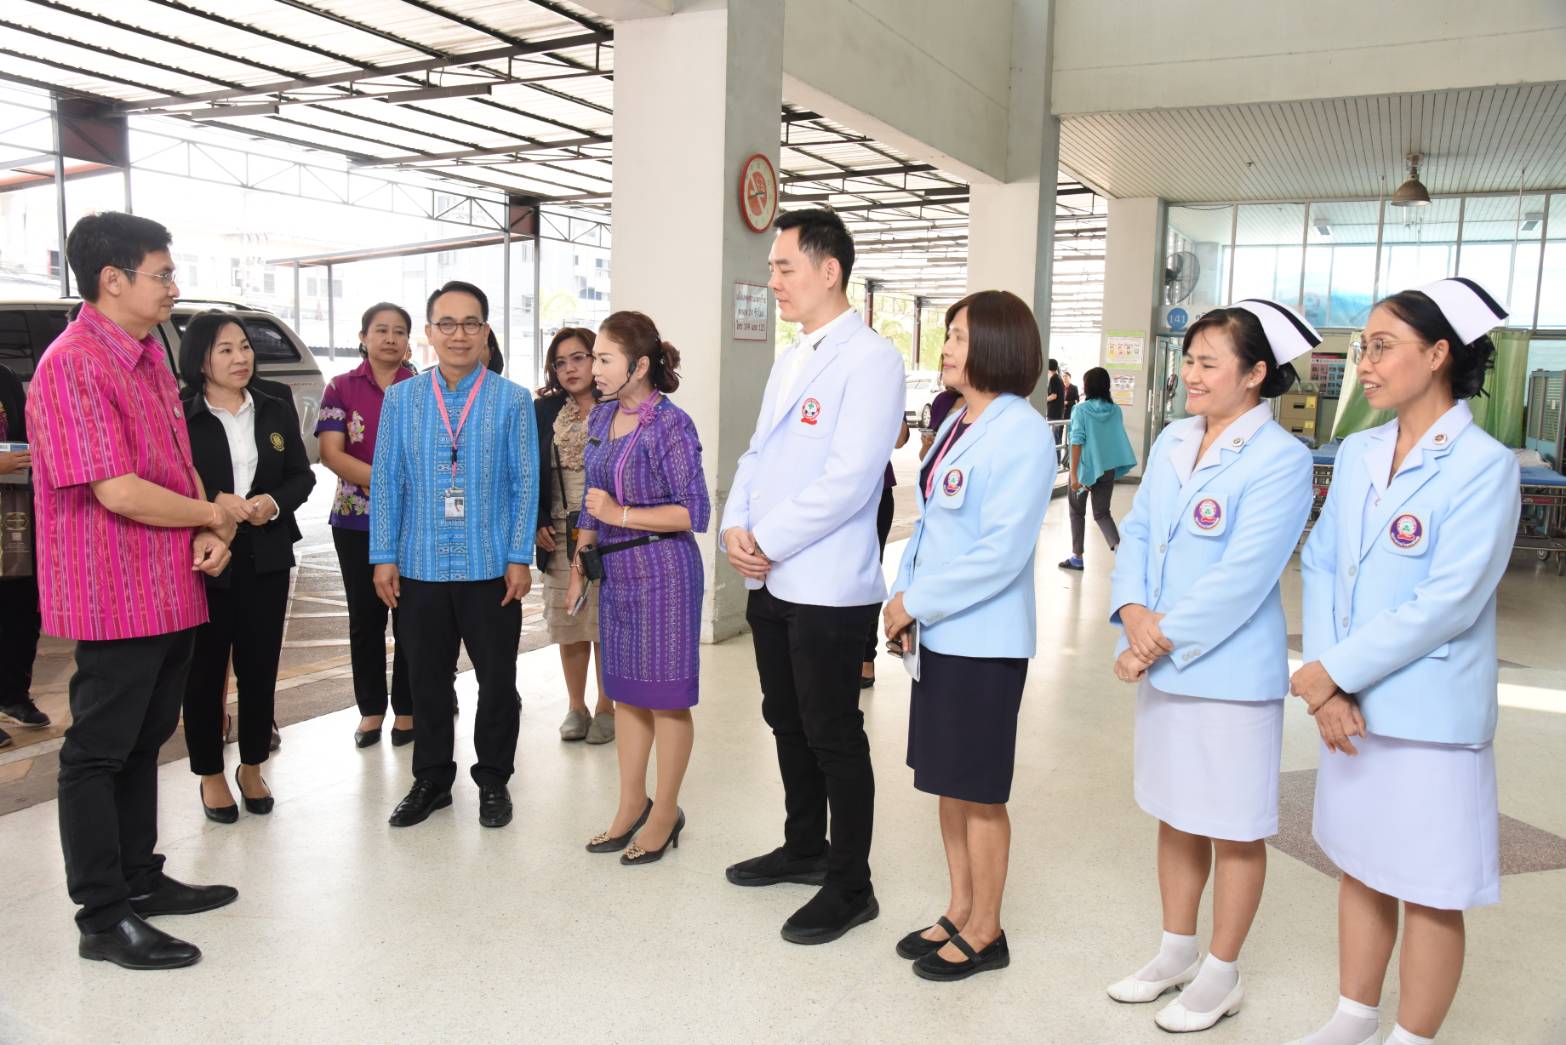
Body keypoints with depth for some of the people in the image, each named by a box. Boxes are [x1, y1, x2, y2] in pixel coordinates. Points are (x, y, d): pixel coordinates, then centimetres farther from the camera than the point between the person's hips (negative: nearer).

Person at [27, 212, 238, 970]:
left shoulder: (148, 354, 11)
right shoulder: (72, 366, -18)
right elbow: (119, 492, -24)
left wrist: (208, 535, -2)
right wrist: (212, 516, -10)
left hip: (172, 591, 9)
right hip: (116, 597, -9)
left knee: (144, 742, 19)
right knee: (99, 752, 3)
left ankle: (139, 878, 33)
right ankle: (103, 918, 14)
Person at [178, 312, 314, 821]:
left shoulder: (276, 411, 8)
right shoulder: (177, 415, -5)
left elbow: (302, 476, 9)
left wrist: (274, 503, -10)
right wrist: (211, 502, -21)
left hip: (266, 559, 3)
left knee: (260, 665, 9)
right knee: (205, 668, 6)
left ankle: (251, 766, 26)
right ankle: (210, 774, 22)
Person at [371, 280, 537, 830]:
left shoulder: (512, 400, -1)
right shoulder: (400, 399, 5)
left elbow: (525, 484, -2)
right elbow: (386, 481, 4)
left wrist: (520, 558, -7)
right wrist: (384, 557, 0)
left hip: (491, 568, -2)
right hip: (420, 567, 2)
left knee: (497, 680, 8)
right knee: (427, 680, 13)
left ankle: (493, 781, 25)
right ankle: (431, 780, 30)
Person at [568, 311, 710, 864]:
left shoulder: (670, 425, -14)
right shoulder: (600, 417, 9)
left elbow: (694, 512, -15)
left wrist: (622, 515, -18)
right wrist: (579, 563, 16)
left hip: (663, 572, -7)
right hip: (616, 571, 8)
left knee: (665, 695, 4)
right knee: (626, 691, 15)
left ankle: (665, 813, 19)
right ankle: (632, 803, 30)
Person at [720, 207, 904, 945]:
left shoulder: (871, 359, -13)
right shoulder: (790, 360, 16)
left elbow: (849, 479, -22)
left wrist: (767, 542, -16)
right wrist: (736, 526, -2)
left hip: (828, 586, -8)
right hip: (769, 580, 9)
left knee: (835, 737, 2)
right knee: (787, 722, 19)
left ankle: (850, 887, 18)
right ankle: (805, 848, 37)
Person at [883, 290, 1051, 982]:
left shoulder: (1021, 433, -15)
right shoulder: (956, 424, 11)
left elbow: (1002, 553, -21)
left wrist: (917, 602, -15)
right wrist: (903, 595, -1)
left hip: (983, 640, -8)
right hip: (936, 636, 8)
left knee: (979, 791, 5)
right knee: (947, 783, 17)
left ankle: (984, 933, 22)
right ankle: (958, 913, 33)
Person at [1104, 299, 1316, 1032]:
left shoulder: (1280, 459, -14)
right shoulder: (1172, 442, 8)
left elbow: (1243, 577, -21)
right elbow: (1136, 533, 6)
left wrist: (1163, 639, -19)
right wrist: (1133, 611, -11)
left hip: (1231, 671, -7)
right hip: (1162, 666, 7)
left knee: (1234, 828, 9)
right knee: (1175, 812, 19)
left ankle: (1221, 973, 26)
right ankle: (1177, 951, 37)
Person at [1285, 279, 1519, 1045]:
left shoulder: (1484, 464, -13)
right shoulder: (1358, 452, 7)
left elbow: (1448, 602, -19)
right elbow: (1320, 565, 4)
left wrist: (1334, 670, -16)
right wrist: (1325, 684, -8)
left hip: (1430, 716, -6)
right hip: (1350, 705, 6)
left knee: (1429, 891, 7)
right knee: (1361, 866, 18)